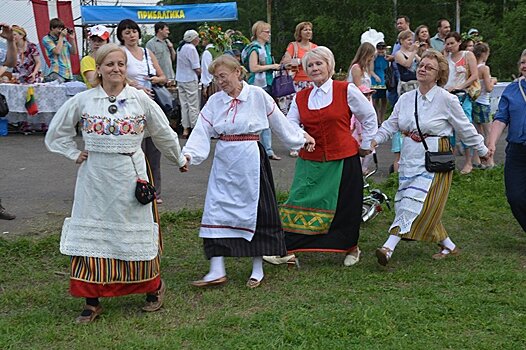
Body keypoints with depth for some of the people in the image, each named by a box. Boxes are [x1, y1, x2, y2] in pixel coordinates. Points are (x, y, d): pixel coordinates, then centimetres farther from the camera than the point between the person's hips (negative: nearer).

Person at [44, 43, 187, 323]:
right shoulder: (83, 101, 1)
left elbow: (164, 133, 12)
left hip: (129, 175, -1)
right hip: (94, 177, 1)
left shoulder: (140, 99, 0)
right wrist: (74, 154, 5)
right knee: (91, 237, 3)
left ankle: (154, 287, 29)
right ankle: (92, 302, 15)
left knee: (135, 234, 6)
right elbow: (56, 132, 14)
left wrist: (179, 159, 21)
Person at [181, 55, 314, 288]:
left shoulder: (257, 95, -3)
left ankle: (258, 269, 19)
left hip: (250, 159, -3)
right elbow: (201, 132, -2)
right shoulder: (214, 101, 5)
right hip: (224, 161, 3)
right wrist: (188, 155, -17)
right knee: (216, 211, -2)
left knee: (255, 211, 4)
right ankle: (217, 271, 4)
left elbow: (279, 122, 8)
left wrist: (302, 138, 16)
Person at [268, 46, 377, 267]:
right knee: (300, 202, 0)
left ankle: (350, 248, 29)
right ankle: (288, 251, 6)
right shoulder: (301, 97, 7)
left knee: (345, 206, 7)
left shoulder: (347, 91, -3)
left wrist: (365, 146, 9)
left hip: (343, 160, -3)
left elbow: (369, 117, 7)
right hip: (311, 161, 3)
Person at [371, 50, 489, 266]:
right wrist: (375, 140, -10)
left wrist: (482, 150, 11)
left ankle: (388, 248, -20)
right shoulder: (406, 99, 8)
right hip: (410, 159, 6)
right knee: (418, 207, 8)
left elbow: (465, 128, 2)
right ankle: (449, 246, 23)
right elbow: (391, 124, 8)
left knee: (414, 203, -14)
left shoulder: (447, 100, -7)